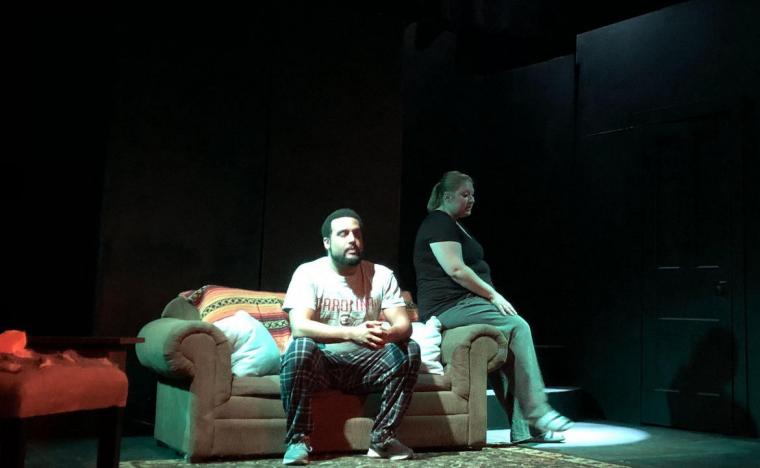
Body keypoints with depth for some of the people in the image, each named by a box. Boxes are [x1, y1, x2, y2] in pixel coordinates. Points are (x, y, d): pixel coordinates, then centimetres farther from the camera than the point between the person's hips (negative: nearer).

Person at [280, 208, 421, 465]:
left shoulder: (381, 275, -1)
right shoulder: (308, 273, -10)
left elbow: (404, 325, -9)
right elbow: (299, 326, -24)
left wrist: (388, 333, -35)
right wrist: (352, 333, -39)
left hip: (364, 363, 3)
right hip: (321, 362, -3)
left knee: (409, 351, -21)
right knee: (301, 347, -34)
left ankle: (382, 438, -10)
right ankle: (298, 439, -17)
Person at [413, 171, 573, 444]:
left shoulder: (452, 225, 25)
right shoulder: (439, 223, -8)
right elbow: (456, 270, -18)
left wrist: (491, 296, 8)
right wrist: (494, 295, -13)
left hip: (458, 304, 10)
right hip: (450, 306, -10)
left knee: (510, 341, -1)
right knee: (518, 327, -17)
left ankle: (523, 428, -4)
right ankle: (537, 413, -15)